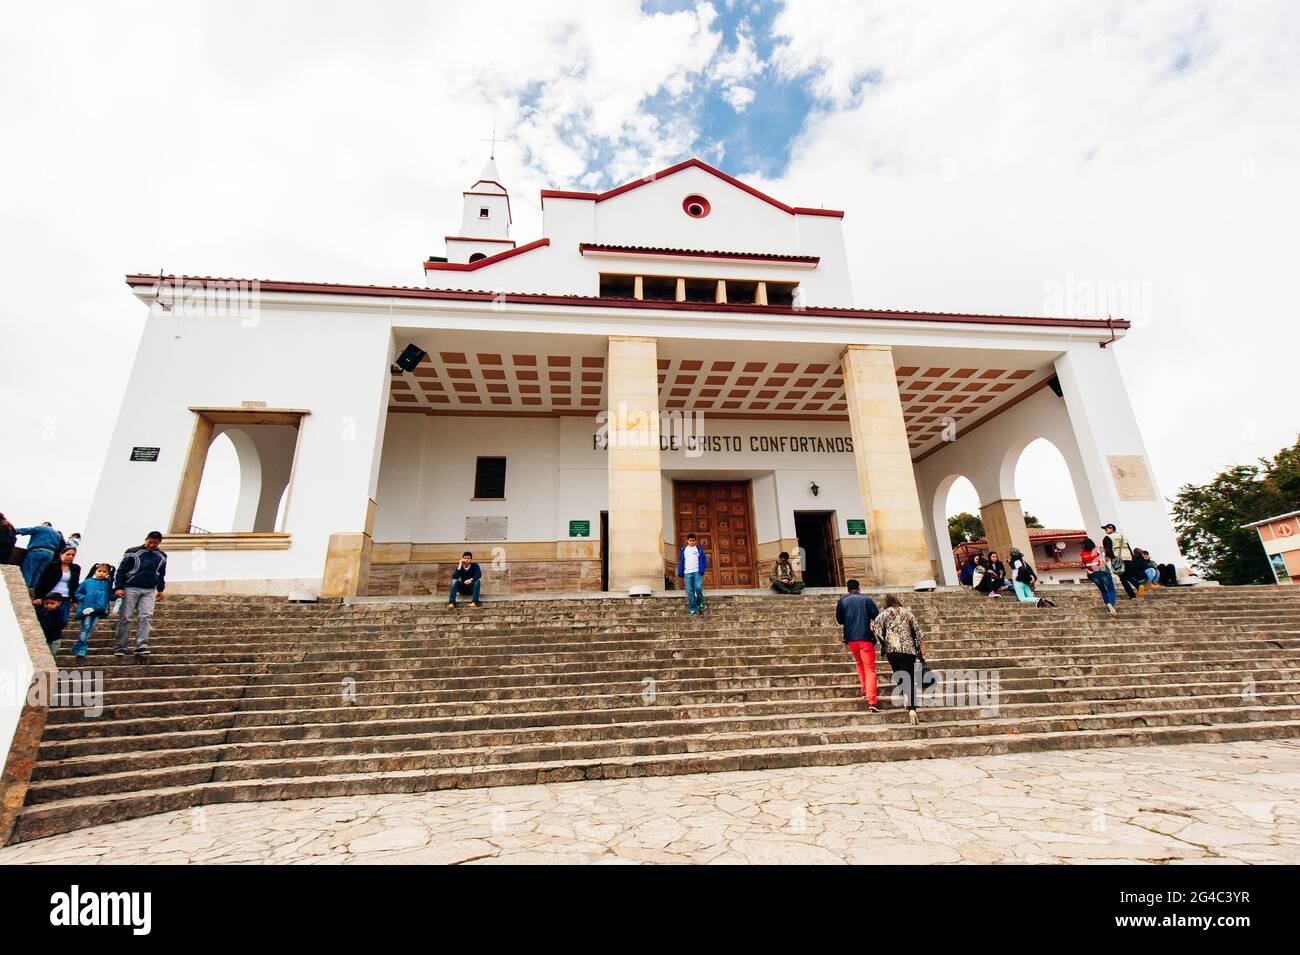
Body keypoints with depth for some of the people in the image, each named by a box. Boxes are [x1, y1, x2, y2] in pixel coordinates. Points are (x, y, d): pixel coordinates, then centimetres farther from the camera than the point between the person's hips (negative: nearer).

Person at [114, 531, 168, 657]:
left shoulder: (162, 556, 11)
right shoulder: (133, 552, -1)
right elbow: (121, 570, -1)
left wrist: (160, 589, 15)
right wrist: (119, 587, -8)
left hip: (150, 591, 2)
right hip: (131, 588, -2)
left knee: (145, 617, -9)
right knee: (125, 617, -1)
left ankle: (141, 646, -11)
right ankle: (120, 647, 5)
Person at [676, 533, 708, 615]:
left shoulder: (698, 549, 7)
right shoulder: (684, 550, 11)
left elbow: (704, 559, 5)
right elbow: (680, 562, 13)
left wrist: (702, 570, -8)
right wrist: (680, 573, 6)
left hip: (697, 572, -2)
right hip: (687, 573, 2)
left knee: (698, 588, -18)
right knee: (690, 592, -1)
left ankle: (700, 603, 8)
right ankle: (692, 610, 5)